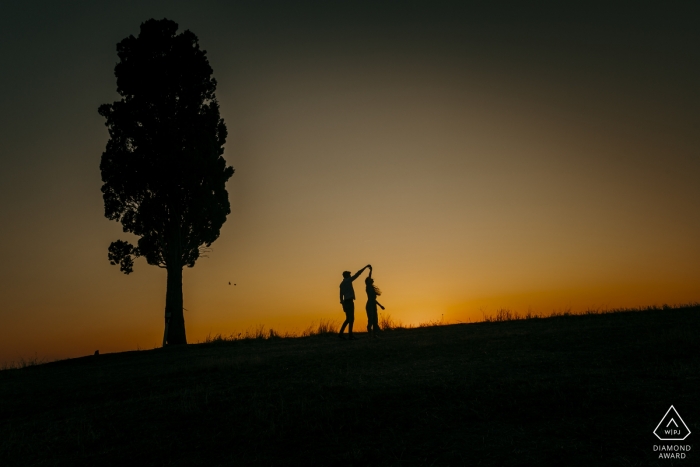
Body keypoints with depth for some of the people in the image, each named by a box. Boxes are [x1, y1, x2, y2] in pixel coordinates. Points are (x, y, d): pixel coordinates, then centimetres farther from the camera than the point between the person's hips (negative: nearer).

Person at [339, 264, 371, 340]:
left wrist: (343, 305, 20)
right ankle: (350, 335, -11)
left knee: (348, 319, 14)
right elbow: (357, 274, -9)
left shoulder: (342, 284, 19)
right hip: (349, 302, -9)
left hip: (345, 302, 9)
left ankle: (340, 333, 11)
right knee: (351, 319, -8)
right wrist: (365, 267, -5)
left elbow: (341, 295, 18)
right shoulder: (348, 280, -5)